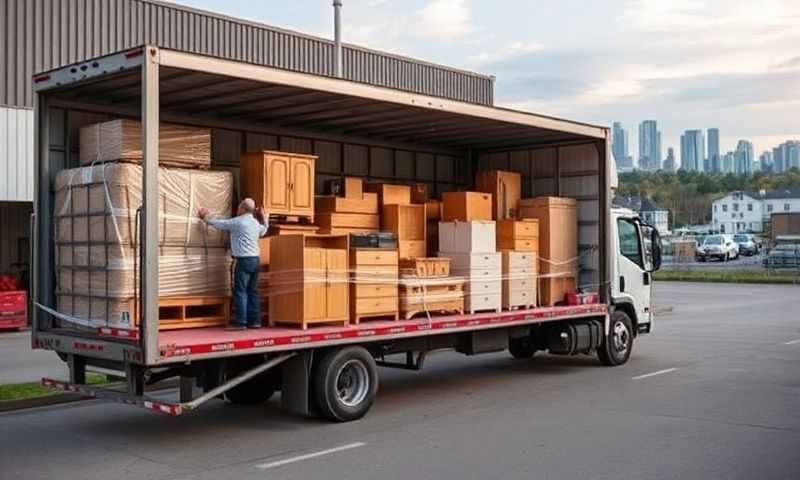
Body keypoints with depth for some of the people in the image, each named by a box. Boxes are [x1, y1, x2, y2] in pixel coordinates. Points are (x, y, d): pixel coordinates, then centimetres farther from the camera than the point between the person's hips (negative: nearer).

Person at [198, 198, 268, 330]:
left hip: (244, 260, -8)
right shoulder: (256, 223, 14)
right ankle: (255, 321, 10)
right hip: (255, 259, 8)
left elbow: (218, 223, 3)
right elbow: (263, 230, 36)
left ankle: (240, 322, -11)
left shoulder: (237, 221, -7)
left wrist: (205, 218, 18)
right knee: (252, 291, 9)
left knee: (240, 291, -7)